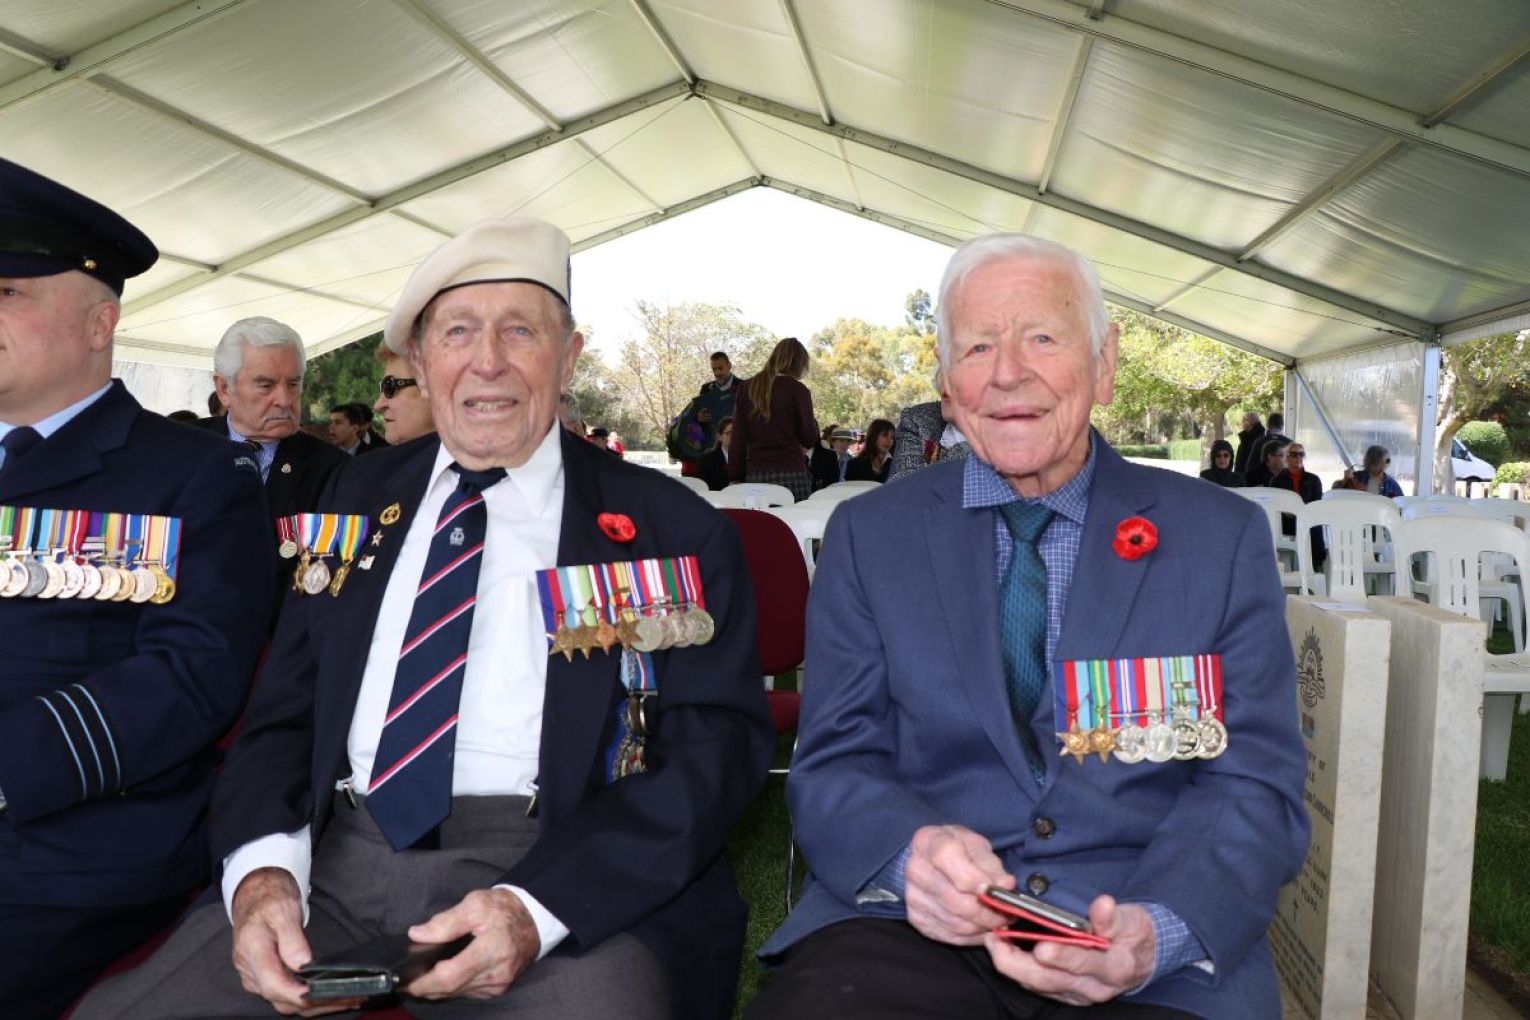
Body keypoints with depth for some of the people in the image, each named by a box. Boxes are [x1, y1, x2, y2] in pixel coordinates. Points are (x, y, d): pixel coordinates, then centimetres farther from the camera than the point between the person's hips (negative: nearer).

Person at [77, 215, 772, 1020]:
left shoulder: (671, 529, 2)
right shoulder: (359, 498, 14)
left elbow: (718, 746, -5)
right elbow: (283, 711, 13)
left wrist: (535, 907, -19)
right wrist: (263, 871, -8)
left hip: (569, 880, -3)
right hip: (334, 863, 4)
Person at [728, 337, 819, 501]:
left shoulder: (746, 389, 8)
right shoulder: (797, 389, -3)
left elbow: (737, 438, 6)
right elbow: (809, 438, -3)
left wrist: (736, 477, 8)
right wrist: (814, 423, 16)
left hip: (754, 473, 4)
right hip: (790, 471, -4)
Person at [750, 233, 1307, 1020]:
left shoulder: (1224, 539, 6)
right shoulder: (867, 537, 6)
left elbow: (1256, 787, 1)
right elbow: (833, 766, 4)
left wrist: (1154, 933, -18)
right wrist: (911, 854, -19)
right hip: (916, 930, 0)